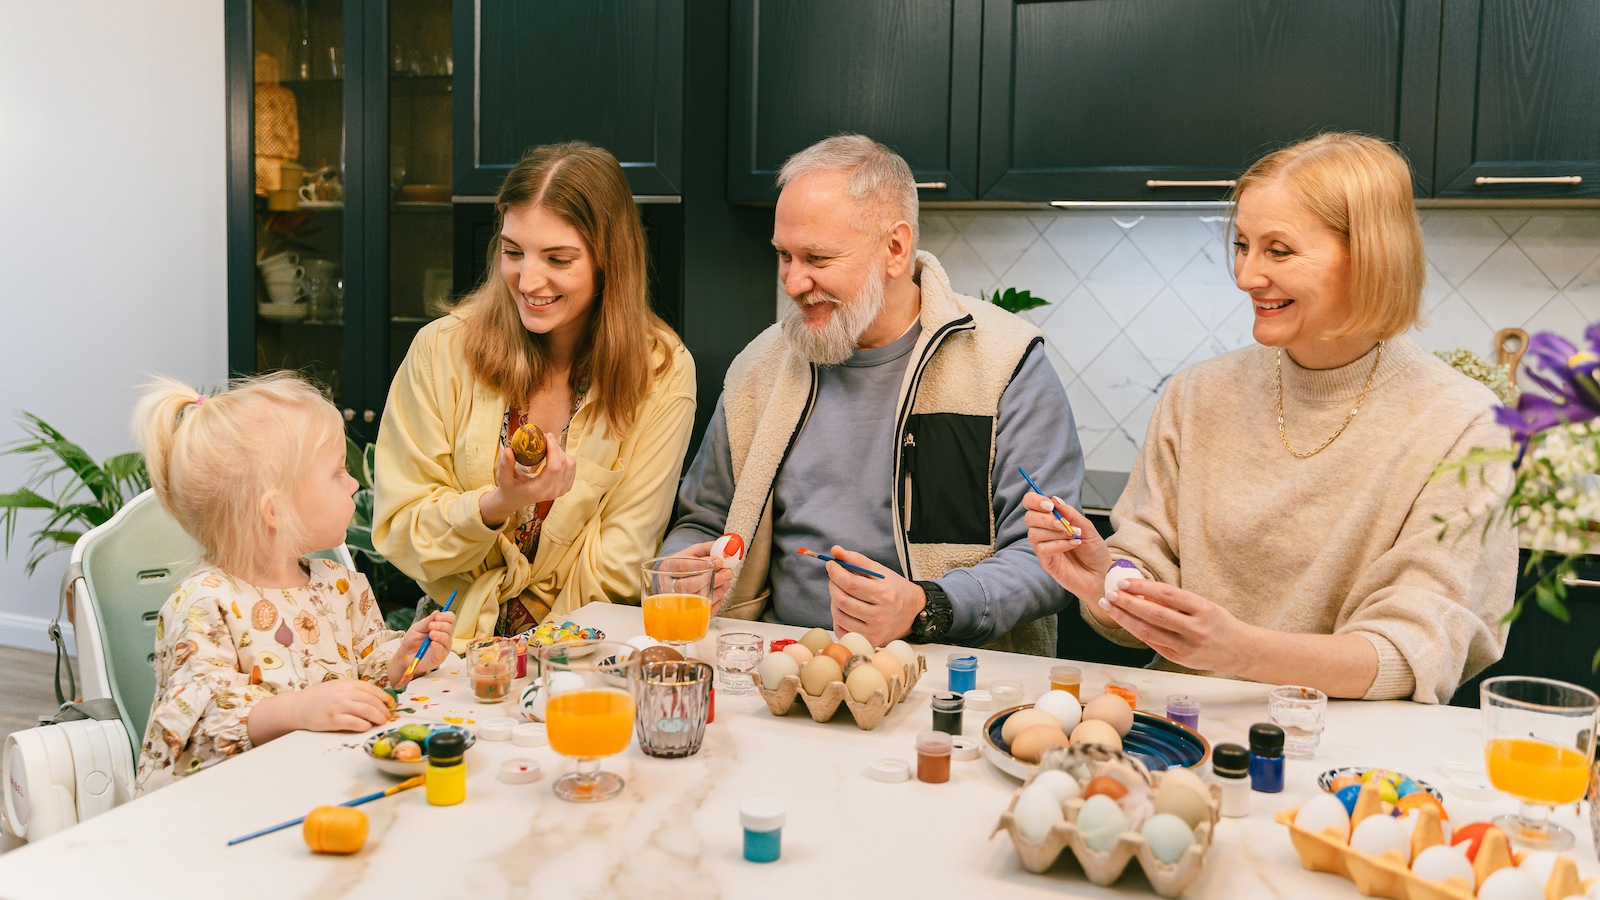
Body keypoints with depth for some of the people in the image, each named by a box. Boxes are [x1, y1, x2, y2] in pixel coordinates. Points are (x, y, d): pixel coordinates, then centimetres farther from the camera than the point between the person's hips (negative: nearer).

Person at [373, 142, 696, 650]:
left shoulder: (662, 374, -5)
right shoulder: (442, 350, -4)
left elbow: (618, 565, -3)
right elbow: (398, 531, -1)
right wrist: (498, 504, -18)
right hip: (454, 641, 0)